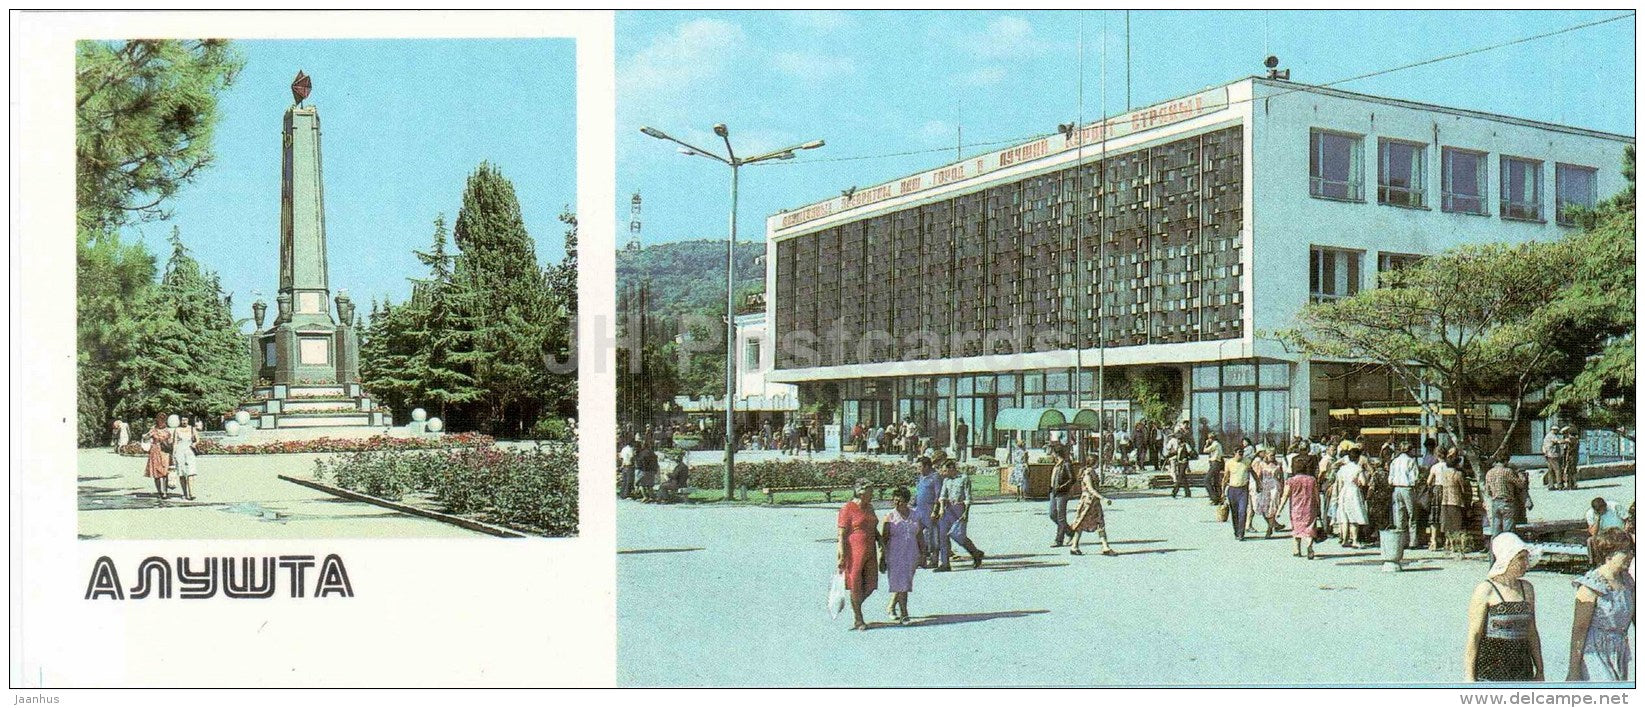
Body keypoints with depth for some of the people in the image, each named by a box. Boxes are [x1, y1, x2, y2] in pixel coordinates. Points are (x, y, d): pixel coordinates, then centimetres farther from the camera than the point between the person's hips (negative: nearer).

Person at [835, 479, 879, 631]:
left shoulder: (869, 508, 13)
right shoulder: (848, 509, -10)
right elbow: (842, 534, -12)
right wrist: (842, 556, -17)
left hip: (869, 552, 7)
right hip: (853, 552, -7)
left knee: (871, 584, 4)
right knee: (855, 585, 1)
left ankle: (855, 607, 28)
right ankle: (858, 620, 10)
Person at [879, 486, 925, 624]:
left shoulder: (914, 514, 6)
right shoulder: (890, 516, -5)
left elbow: (919, 536, 13)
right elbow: (883, 539, -5)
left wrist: (922, 553, 12)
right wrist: (882, 558, -8)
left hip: (911, 555, 4)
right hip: (895, 555, -4)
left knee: (904, 583, 11)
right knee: (900, 584, -9)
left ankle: (891, 607, 32)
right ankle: (904, 615, -8)